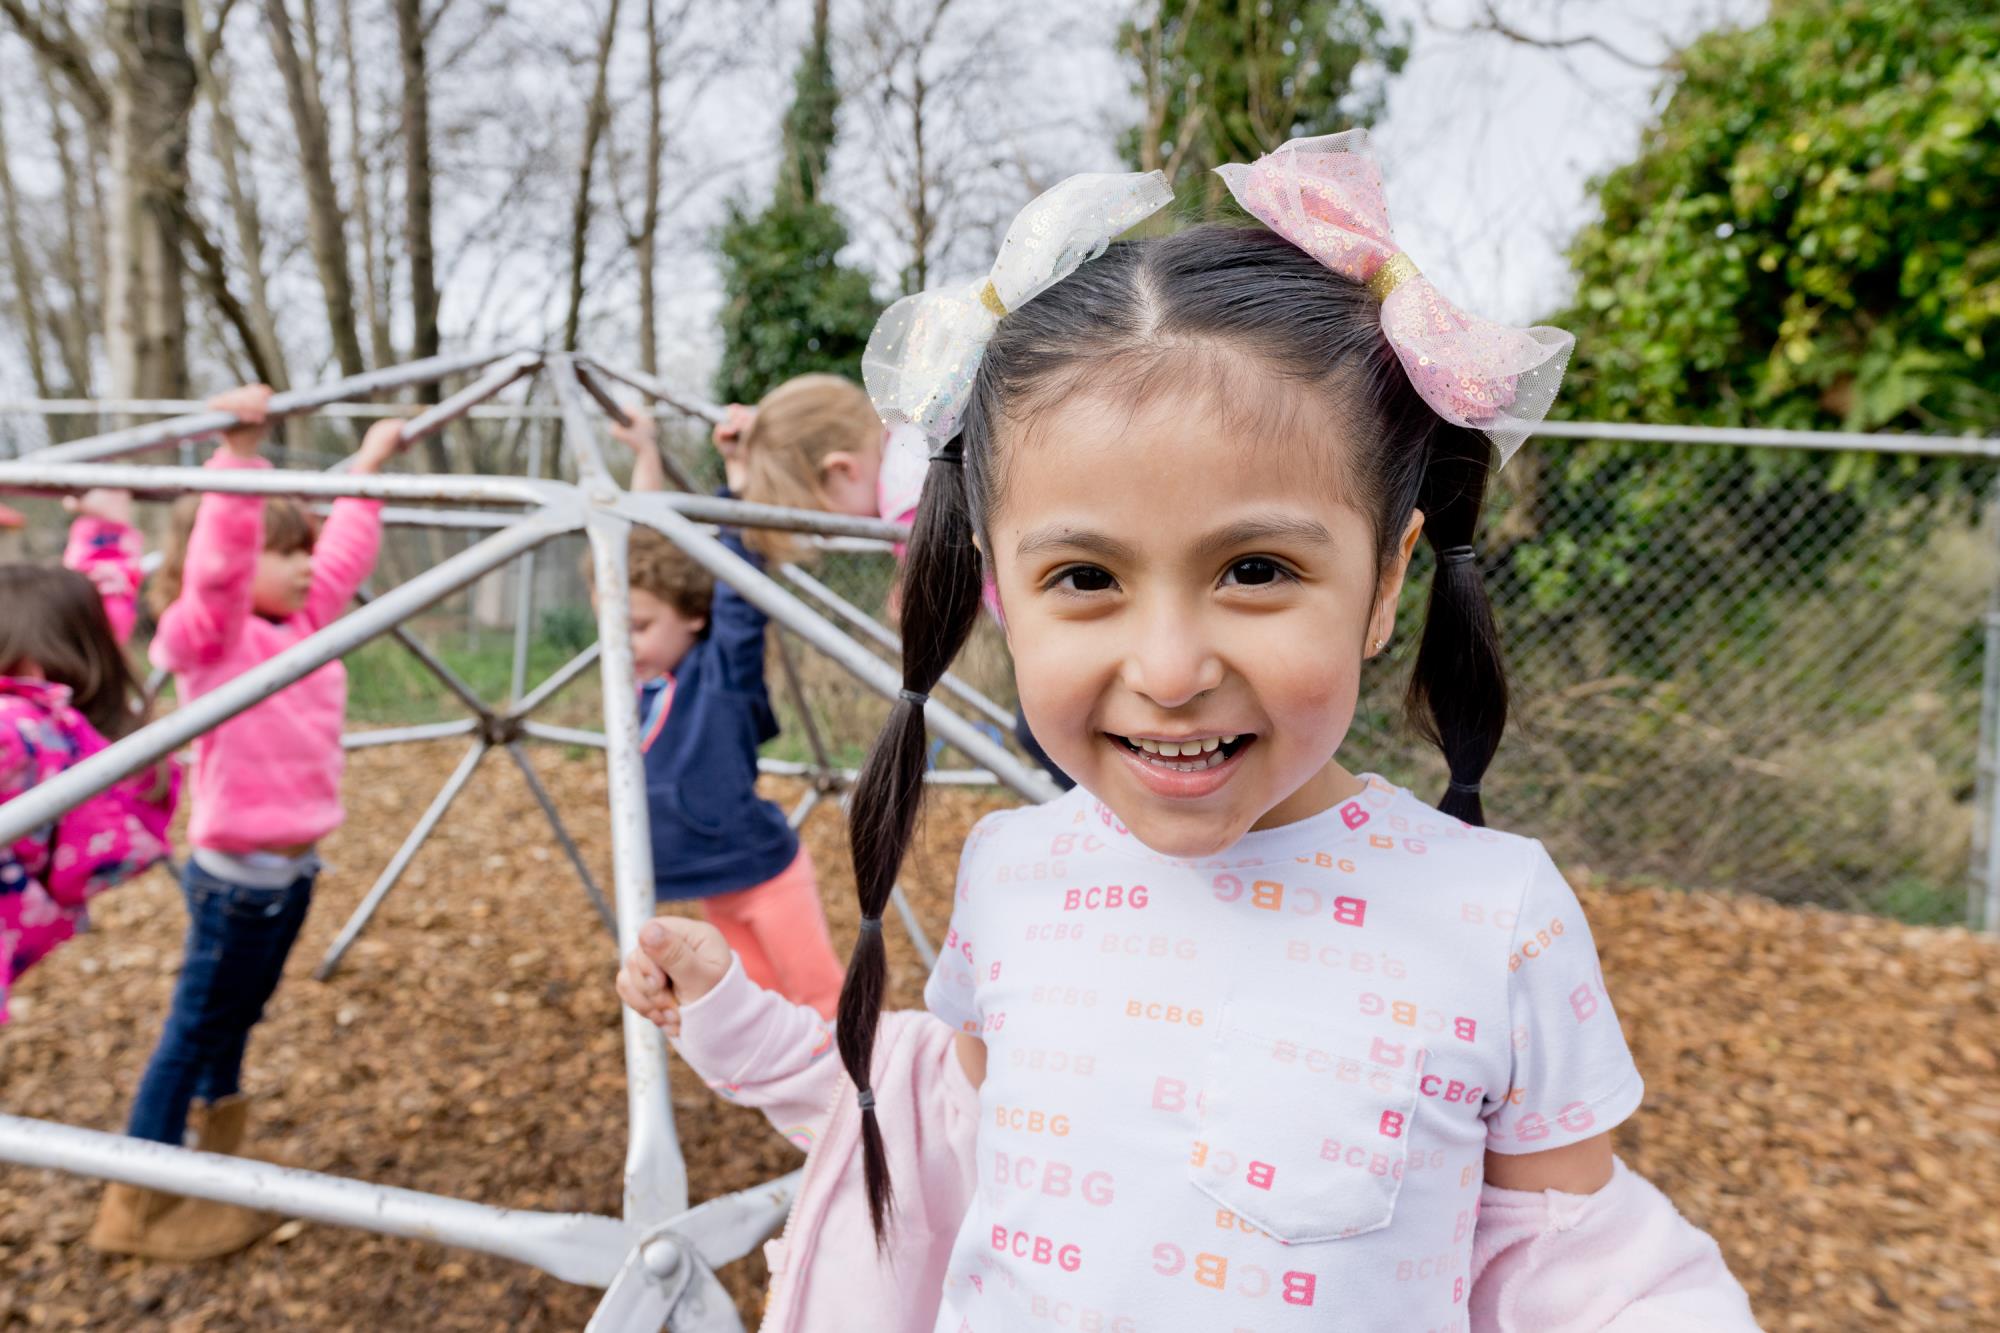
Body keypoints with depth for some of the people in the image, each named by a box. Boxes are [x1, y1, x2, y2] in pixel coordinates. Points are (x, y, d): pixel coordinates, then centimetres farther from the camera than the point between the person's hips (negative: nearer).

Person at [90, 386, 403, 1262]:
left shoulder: (302, 625, 7)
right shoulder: (209, 634, -13)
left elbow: (346, 552, 19)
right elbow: (220, 554, -31)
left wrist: (369, 465, 24)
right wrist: (238, 452, -41)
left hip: (291, 867, 8)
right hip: (237, 876, -8)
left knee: (234, 1024, 19)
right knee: (194, 1031, 3)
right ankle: (136, 1208, 17)